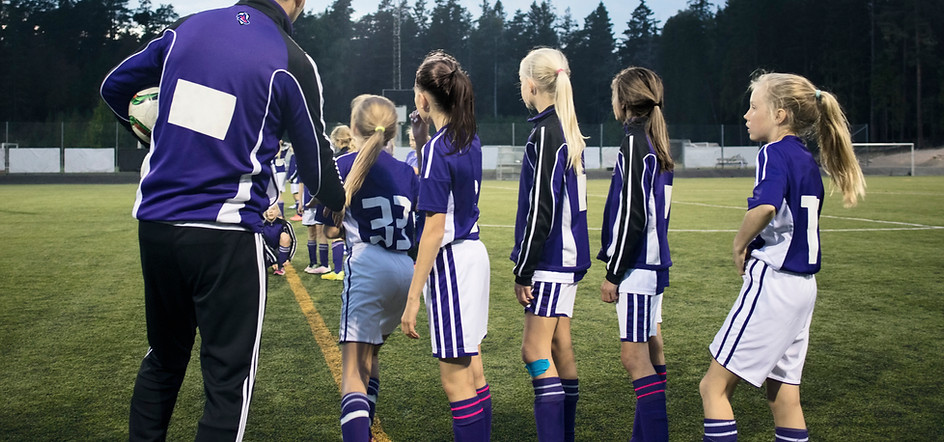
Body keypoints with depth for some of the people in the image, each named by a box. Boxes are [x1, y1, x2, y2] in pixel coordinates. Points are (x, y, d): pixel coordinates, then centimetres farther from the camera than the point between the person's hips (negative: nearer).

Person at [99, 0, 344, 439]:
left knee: (163, 358, 21)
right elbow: (315, 163, 3)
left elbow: (115, 87, 19)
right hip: (226, 237, -5)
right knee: (229, 378, 3)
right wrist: (340, 201, 25)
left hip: (154, 224, 6)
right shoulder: (293, 64, -7)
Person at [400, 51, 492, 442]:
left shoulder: (437, 149, -17)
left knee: (454, 377, -1)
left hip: (450, 260, -9)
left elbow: (434, 231, -21)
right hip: (473, 253, 9)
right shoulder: (469, 141, 7)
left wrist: (413, 298, -19)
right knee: (472, 371, 16)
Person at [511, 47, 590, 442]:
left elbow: (540, 211, -19)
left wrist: (523, 271, -15)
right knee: (559, 346, 13)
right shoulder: (570, 131, 13)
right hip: (568, 255, 9)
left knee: (535, 351, -7)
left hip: (549, 257, -9)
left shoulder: (545, 134, -15)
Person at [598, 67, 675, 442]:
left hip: (637, 265, -10)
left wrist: (613, 274, -14)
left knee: (634, 356, -8)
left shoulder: (634, 141, -13)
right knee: (650, 353, 14)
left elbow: (633, 215, -19)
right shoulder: (656, 141, 14)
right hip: (653, 261, 10)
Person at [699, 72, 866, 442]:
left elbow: (765, 207, -32)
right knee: (784, 394, 14)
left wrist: (740, 243, -16)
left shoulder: (775, 153, -13)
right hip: (803, 285, 9)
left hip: (772, 282, -9)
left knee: (714, 385, -3)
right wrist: (755, 245, 8)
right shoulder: (808, 161, 13)